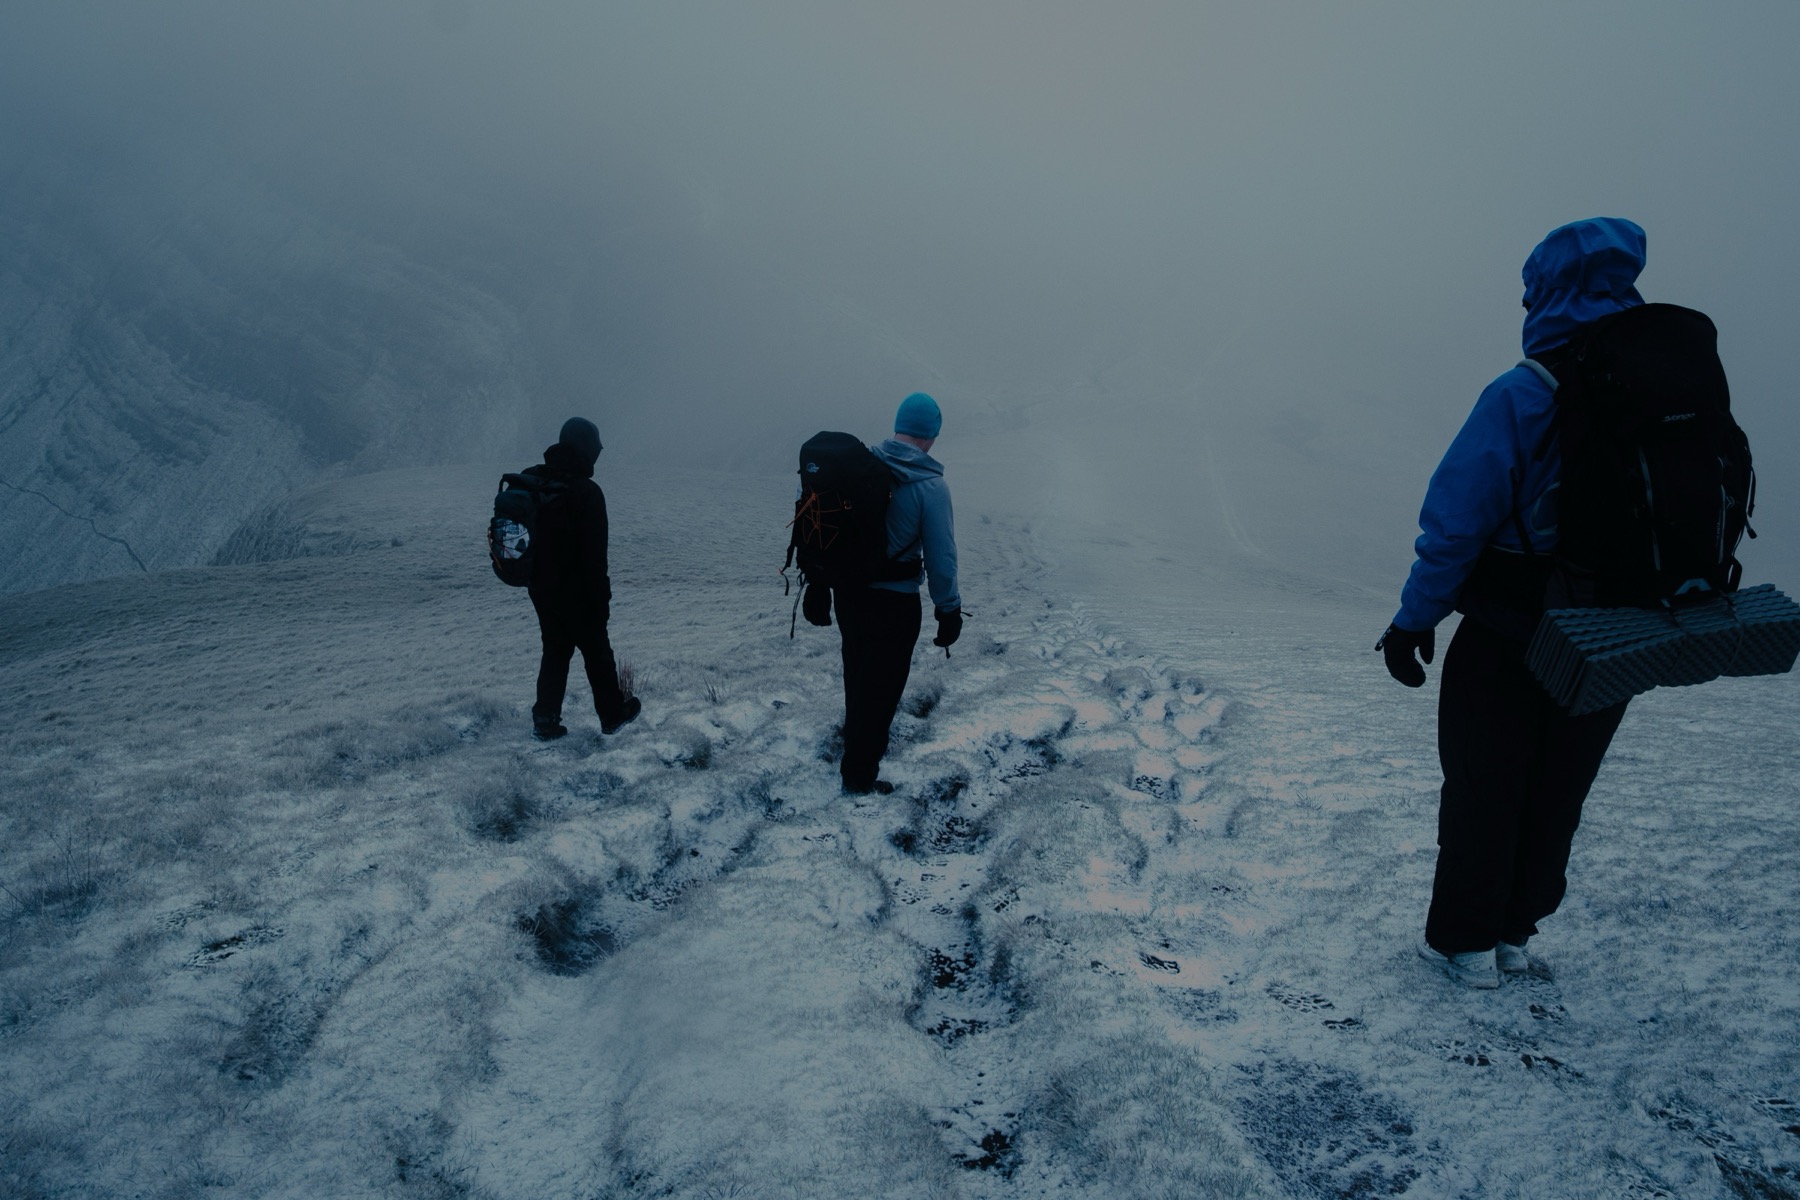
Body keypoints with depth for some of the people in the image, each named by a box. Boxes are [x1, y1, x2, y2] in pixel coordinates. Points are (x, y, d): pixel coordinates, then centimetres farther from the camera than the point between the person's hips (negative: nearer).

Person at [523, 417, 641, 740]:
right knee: (597, 652, 10)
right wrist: (602, 598, -12)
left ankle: (545, 719, 15)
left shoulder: (530, 481, 2)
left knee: (555, 650, 17)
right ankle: (613, 714, 24)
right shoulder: (586, 492, -22)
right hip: (577, 592, -6)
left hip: (541, 589, 6)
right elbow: (594, 554, -20)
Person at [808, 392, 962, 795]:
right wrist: (949, 611, -3)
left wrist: (818, 586, 12)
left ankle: (859, 741, 46)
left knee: (857, 675, 24)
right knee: (882, 684, 10)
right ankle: (859, 774, 18)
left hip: (848, 592, 5)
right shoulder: (930, 485, -17)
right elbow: (941, 556, -15)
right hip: (895, 603, -5)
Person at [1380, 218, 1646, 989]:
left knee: (1484, 791, 11)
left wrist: (1414, 621, -10)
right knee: (1557, 795, 18)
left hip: (1505, 643, -5)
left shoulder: (1522, 398, -20)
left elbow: (1457, 524, -20)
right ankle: (1512, 933, 31)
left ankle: (1463, 941, 22)